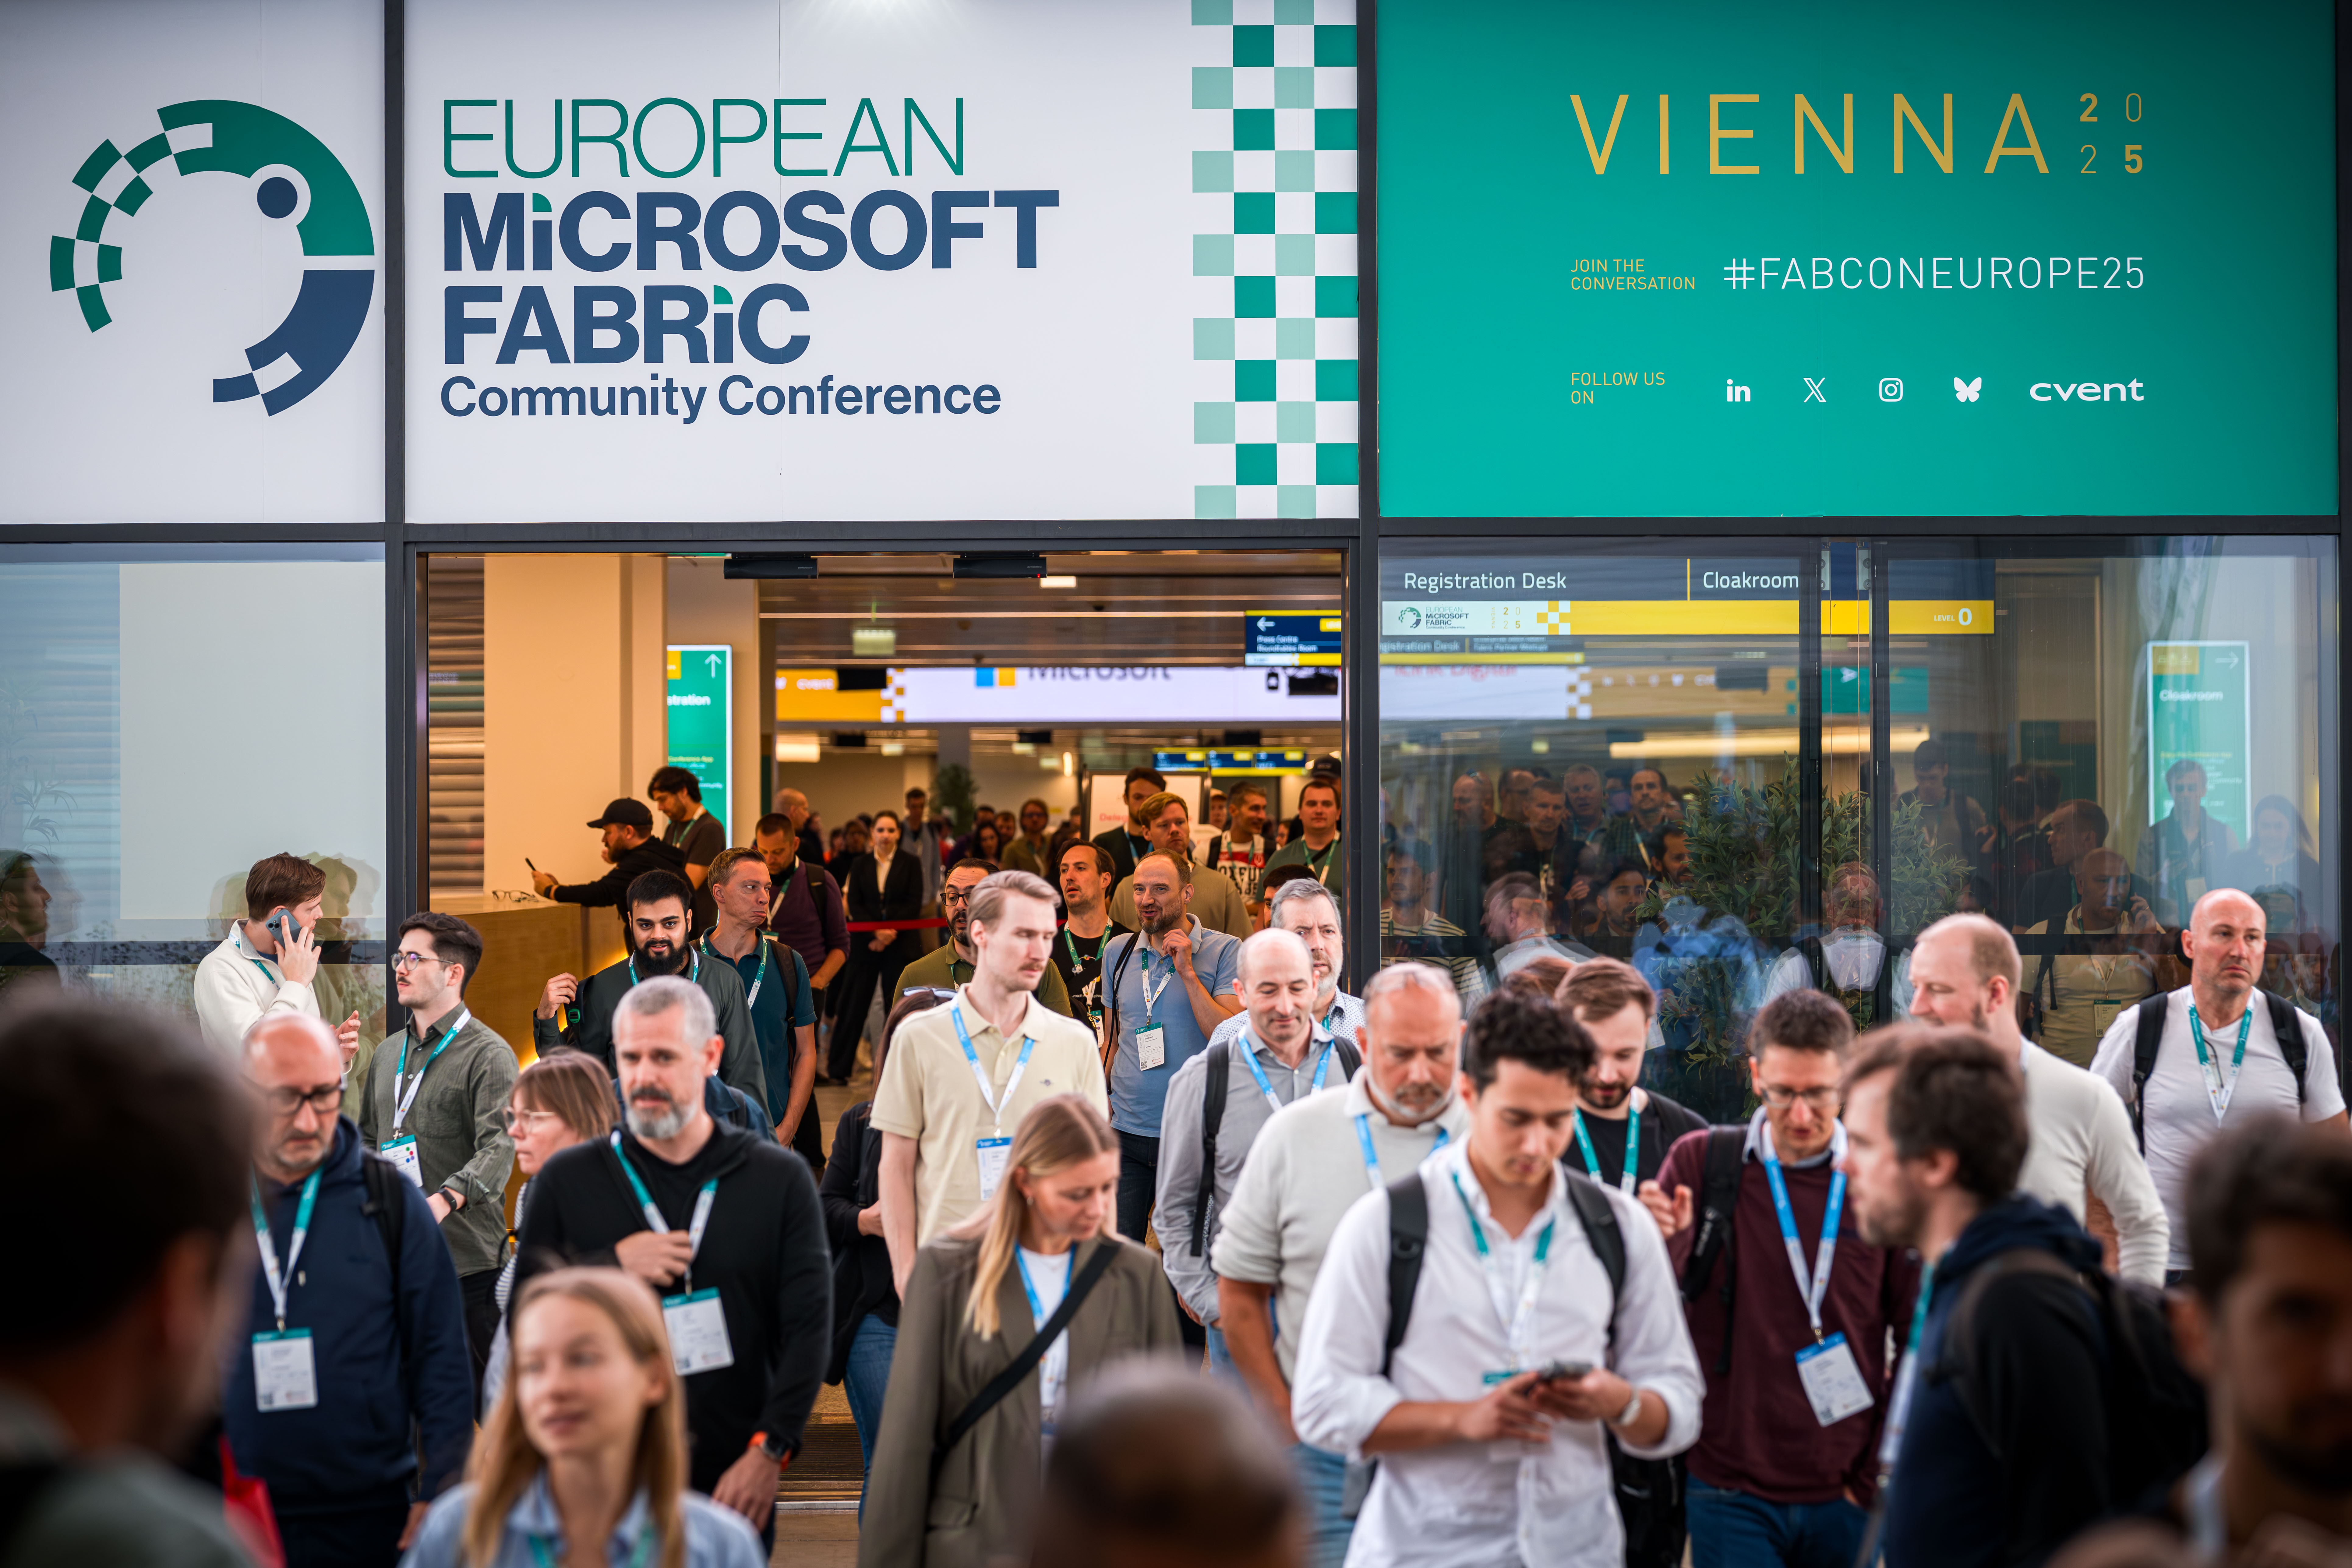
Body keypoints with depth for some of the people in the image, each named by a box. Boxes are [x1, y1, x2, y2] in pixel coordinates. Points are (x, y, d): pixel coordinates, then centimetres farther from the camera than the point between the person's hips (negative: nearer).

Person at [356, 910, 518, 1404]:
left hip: (467, 1257, -7)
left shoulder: (487, 1054, -6)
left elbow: (499, 1148, -19)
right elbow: (368, 1139, 28)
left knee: (487, 1395, -4)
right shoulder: (387, 1054, 18)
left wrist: (443, 1201, -33)